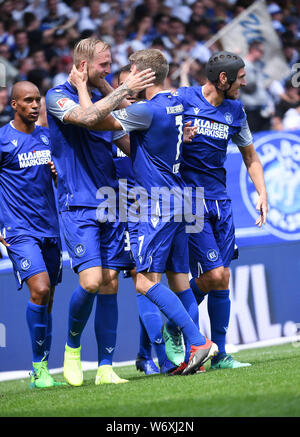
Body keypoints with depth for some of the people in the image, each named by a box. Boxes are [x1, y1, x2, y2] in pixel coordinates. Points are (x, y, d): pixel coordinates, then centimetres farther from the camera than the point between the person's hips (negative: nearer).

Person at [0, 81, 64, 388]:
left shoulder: (47, 136, 12)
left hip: (49, 229, 6)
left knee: (46, 301, 6)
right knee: (40, 291, -20)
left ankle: (42, 370, 14)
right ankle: (39, 367, -11)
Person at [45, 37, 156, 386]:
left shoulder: (103, 99, 17)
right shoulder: (58, 96, -4)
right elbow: (86, 117, -25)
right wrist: (124, 90, -20)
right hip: (78, 206, -6)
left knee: (110, 285, 1)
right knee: (91, 281, -16)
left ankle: (105, 368, 4)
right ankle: (72, 348, 10)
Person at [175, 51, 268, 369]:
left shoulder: (235, 110, 10)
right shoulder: (181, 99, -7)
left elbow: (249, 155, 20)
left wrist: (262, 193, 10)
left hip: (219, 200, 6)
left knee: (222, 278, 2)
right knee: (212, 275, -12)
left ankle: (219, 355, 10)